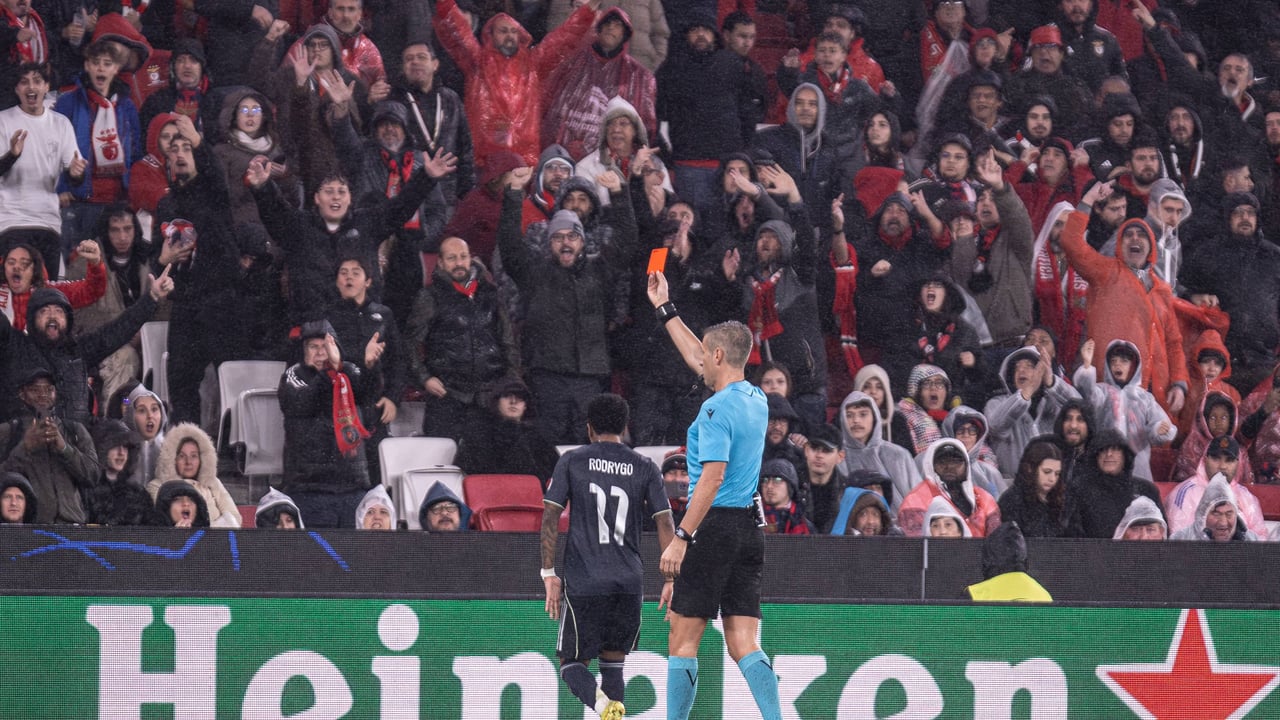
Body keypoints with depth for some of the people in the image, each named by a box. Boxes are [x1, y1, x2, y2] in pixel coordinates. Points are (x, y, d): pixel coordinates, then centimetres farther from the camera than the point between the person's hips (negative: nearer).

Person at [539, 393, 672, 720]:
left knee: (572, 663, 5)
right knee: (613, 661, 16)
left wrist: (549, 574, 1)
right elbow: (665, 523, 2)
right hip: (629, 582, 2)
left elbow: (551, 517, -2)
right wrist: (672, 579, 5)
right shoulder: (644, 468, 8)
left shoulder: (571, 462, 4)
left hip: (583, 581, -2)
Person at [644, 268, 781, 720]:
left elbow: (712, 478, -22)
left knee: (683, 641, 0)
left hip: (715, 527, -8)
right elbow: (700, 361, 30)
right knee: (744, 645, 1)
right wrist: (665, 309, 38)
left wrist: (681, 538, -23)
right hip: (750, 530, 8)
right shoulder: (756, 401, 14)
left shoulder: (717, 410, -12)